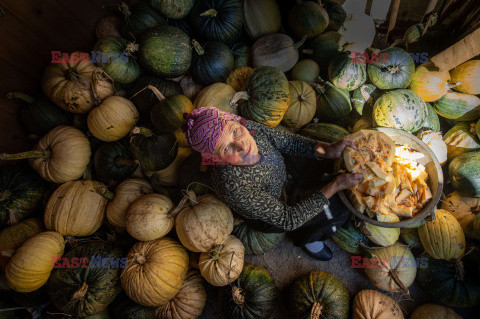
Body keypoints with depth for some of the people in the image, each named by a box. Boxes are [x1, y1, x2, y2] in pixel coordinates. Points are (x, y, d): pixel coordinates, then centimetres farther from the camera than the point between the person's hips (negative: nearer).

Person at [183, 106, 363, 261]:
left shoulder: (249, 127, -28)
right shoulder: (234, 187, -42)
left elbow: (287, 141, -10)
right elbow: (288, 220, -32)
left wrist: (328, 149, -25)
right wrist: (335, 186, -31)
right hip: (270, 214, -5)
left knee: (339, 163, 11)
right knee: (339, 209, -6)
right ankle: (305, 237, 21)